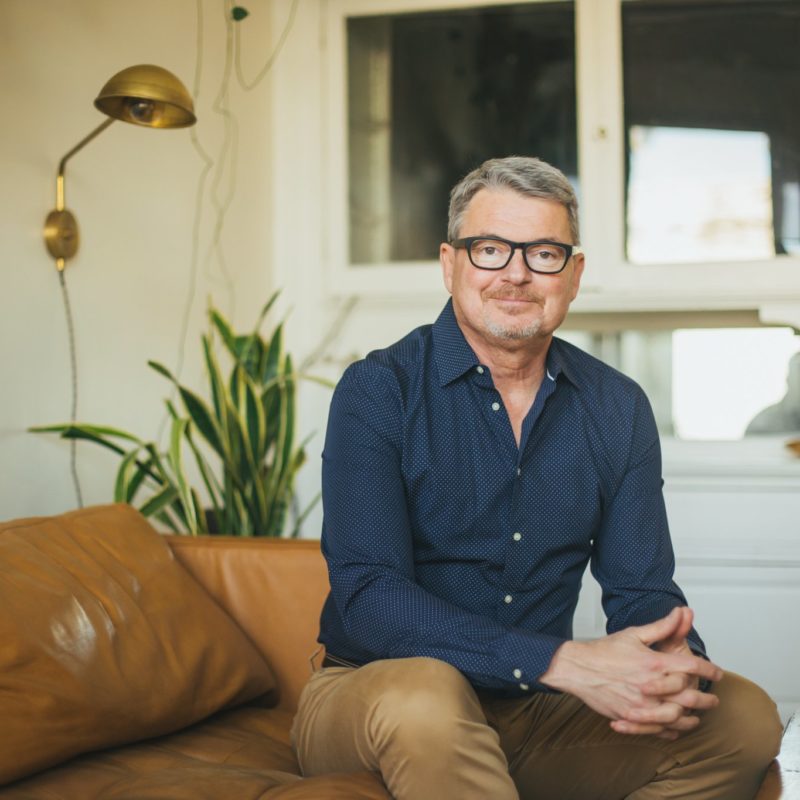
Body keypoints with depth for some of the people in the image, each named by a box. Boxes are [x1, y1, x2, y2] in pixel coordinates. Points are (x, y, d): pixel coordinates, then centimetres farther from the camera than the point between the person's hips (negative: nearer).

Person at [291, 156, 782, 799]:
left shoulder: (619, 409, 5)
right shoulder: (378, 391, -10)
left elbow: (643, 591, 4)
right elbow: (368, 598, -21)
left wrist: (674, 666, -22)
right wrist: (568, 663, -30)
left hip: (537, 712, 5)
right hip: (370, 698, -5)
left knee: (746, 717, -12)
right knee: (423, 694, -38)